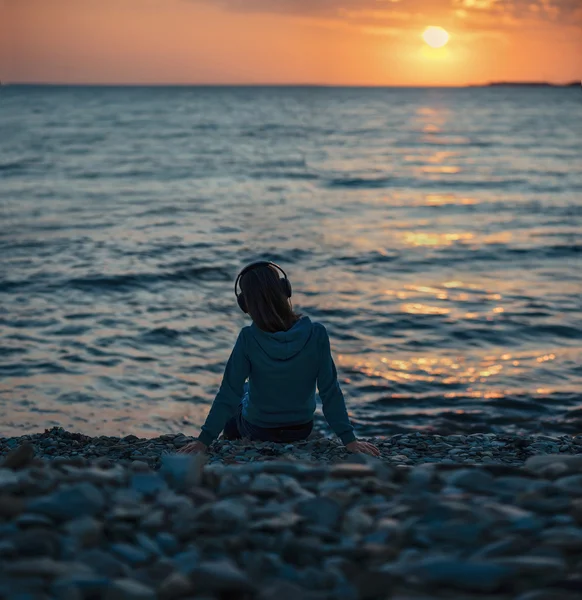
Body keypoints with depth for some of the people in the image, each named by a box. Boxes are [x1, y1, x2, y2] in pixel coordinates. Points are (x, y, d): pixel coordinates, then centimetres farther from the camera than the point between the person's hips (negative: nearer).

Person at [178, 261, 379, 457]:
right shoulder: (316, 334, -23)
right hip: (301, 429, 2)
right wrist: (349, 439, -10)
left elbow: (229, 394, -21)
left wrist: (204, 440, -12)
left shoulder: (248, 339, -26)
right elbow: (330, 391, -18)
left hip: (257, 431, -2)